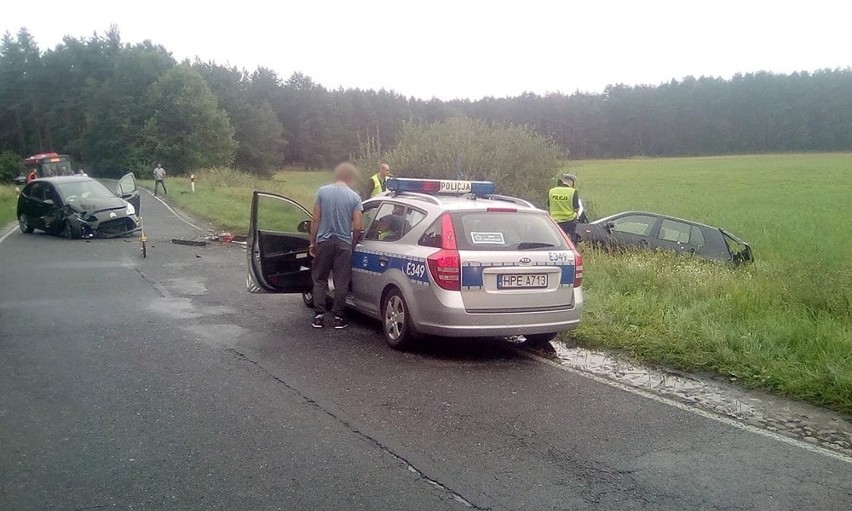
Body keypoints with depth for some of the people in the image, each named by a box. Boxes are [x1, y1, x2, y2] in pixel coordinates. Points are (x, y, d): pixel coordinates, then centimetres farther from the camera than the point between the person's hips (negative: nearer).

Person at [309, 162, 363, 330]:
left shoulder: (322, 191, -1)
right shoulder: (354, 197, -4)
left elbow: (316, 219, -2)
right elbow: (357, 227, -5)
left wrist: (312, 242, 6)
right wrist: (353, 243, 11)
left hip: (324, 241, 1)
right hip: (343, 243, -1)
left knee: (320, 279, 11)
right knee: (341, 282, 7)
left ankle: (319, 316, 9)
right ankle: (338, 317, 10)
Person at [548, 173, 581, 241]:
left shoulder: (551, 191, 0)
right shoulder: (573, 192, -11)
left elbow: (548, 208, 6)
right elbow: (576, 209, -10)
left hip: (555, 221, 3)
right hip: (569, 221, -3)